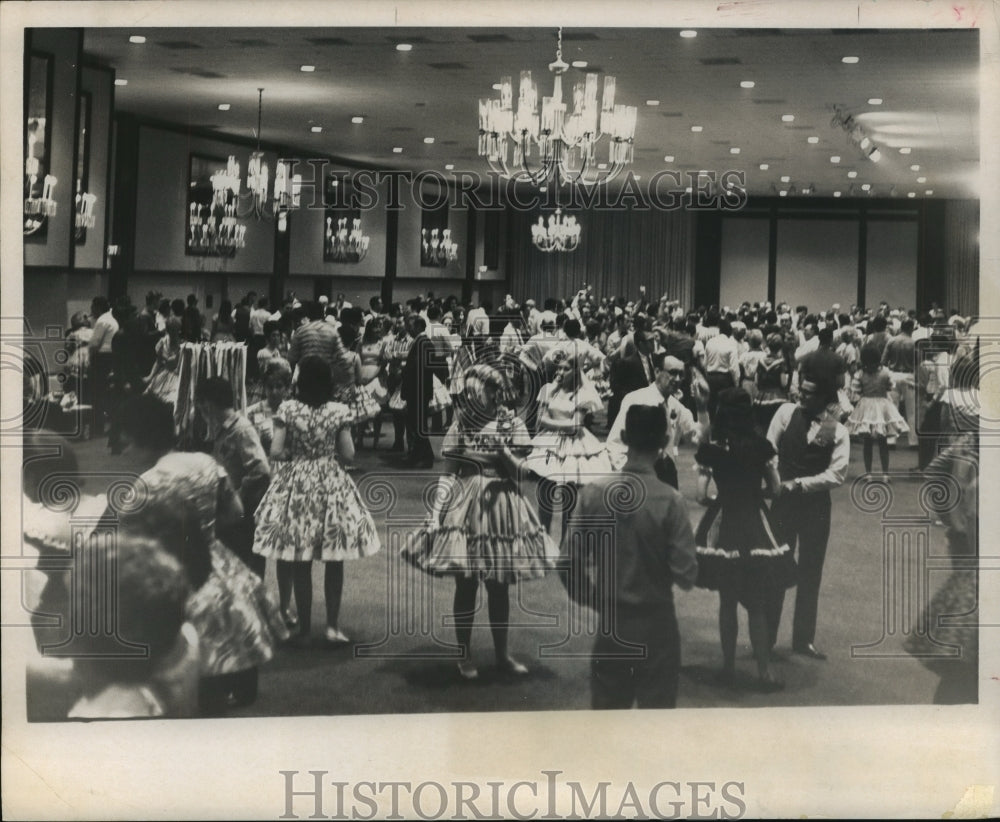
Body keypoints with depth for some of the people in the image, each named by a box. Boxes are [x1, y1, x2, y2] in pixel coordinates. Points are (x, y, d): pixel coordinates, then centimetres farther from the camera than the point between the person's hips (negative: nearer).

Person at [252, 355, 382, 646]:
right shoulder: (339, 412, -8)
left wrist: (295, 452, 9)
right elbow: (348, 454, -6)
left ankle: (305, 629, 14)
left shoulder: (287, 409, -9)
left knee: (301, 563, 8)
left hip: (296, 485, 0)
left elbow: (275, 452, -11)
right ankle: (332, 626, 12)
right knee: (334, 562, 12)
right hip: (332, 486, 0)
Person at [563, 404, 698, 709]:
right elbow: (686, 575, -15)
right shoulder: (670, 500, -15)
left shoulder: (594, 493, -9)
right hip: (657, 626, -2)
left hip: (611, 625, 2)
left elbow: (570, 563, -8)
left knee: (607, 708, 14)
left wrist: (596, 601, 7)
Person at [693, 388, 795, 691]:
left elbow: (701, 495, -8)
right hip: (756, 526, 0)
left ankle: (729, 666, 21)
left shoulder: (710, 449, -8)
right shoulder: (762, 446, -8)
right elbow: (775, 488, 0)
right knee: (757, 605, 7)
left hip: (723, 527, 0)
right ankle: (764, 672, 7)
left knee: (727, 602, 14)